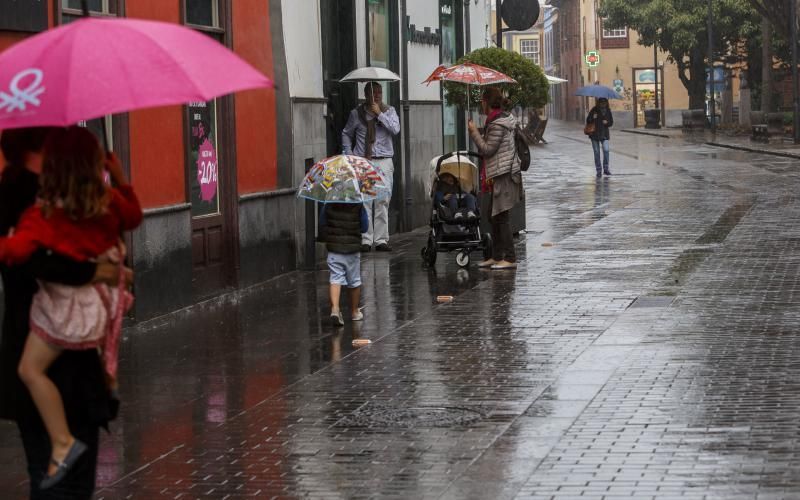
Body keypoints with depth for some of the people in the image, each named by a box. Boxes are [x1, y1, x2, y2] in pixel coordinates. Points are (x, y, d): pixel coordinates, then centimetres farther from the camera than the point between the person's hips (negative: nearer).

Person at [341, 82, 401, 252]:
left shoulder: (389, 111, 8)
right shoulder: (357, 113, 7)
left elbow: (395, 129, -10)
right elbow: (346, 134, 18)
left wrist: (380, 114, -12)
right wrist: (350, 155, 8)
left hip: (383, 162, 1)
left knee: (383, 201, -2)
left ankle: (381, 240, 2)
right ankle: (365, 240, -1)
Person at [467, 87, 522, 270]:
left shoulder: (497, 124, -17)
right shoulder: (503, 118, 15)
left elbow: (487, 150, -17)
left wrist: (474, 132, -9)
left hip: (503, 175, -11)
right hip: (500, 174, 11)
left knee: (502, 217, -8)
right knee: (494, 217, 14)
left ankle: (510, 258, -6)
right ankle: (497, 256, 20)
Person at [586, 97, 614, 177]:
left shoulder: (608, 111, 4)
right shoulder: (594, 110, -4)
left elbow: (611, 122, 10)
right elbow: (588, 121, -4)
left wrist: (607, 122, -12)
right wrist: (593, 118, -25)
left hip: (604, 134, 2)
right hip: (595, 134, -2)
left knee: (606, 150, -11)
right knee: (597, 152, 2)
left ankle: (606, 168, 1)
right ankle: (598, 170, 8)